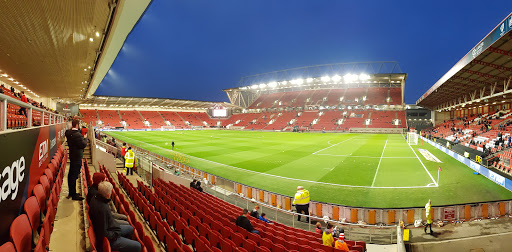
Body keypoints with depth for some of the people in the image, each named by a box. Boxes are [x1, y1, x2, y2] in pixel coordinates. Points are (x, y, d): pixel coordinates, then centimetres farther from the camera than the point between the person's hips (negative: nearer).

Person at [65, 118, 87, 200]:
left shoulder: (69, 133, 4)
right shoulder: (77, 134, -23)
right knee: (74, 175, -2)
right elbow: (83, 145, -22)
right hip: (77, 157, -10)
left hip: (72, 156, 10)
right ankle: (74, 195, 6)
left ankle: (71, 192, 31)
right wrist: (85, 139, -4)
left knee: (71, 174, 18)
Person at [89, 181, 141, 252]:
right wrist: (115, 234, -15)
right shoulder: (102, 209, -34)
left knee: (130, 228, 27)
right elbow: (103, 233, -29)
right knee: (137, 246, -12)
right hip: (108, 239, -10)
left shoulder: (95, 199, -4)